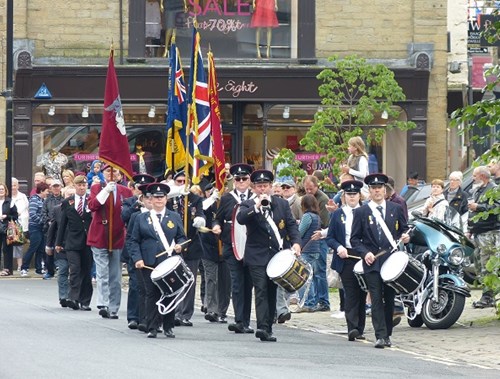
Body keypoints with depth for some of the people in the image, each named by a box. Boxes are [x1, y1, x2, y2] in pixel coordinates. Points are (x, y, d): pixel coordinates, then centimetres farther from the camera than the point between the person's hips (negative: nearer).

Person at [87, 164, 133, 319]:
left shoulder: (126, 191, 9)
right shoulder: (96, 188, 4)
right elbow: (92, 206, -12)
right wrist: (105, 191, -22)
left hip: (118, 238, 3)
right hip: (99, 237, -3)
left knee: (116, 277, 7)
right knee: (102, 274, -10)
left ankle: (113, 309, 11)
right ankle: (103, 305, -16)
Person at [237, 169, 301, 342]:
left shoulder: (282, 204, 11)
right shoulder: (248, 205, 4)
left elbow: (291, 224, 5)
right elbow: (240, 219, -17)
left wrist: (296, 242, -11)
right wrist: (257, 206, -23)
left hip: (278, 255, 3)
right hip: (258, 256, -3)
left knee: (272, 292, 8)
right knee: (261, 290, -14)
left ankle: (268, 327, 14)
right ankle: (262, 326, -22)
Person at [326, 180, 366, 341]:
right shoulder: (337, 214, 9)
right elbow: (330, 238, 7)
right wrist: (338, 248, -12)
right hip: (346, 258, -1)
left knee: (362, 294, 4)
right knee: (350, 294, -9)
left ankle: (359, 330, 11)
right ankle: (352, 328, -16)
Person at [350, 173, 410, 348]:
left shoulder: (396, 209, 10)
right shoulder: (361, 212, 5)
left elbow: (404, 229, 17)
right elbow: (355, 239, 5)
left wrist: (405, 237, -6)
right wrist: (365, 253, -11)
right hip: (372, 262, -2)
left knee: (390, 298, 6)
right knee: (376, 299, -10)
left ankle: (387, 334, 15)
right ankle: (380, 336, -13)